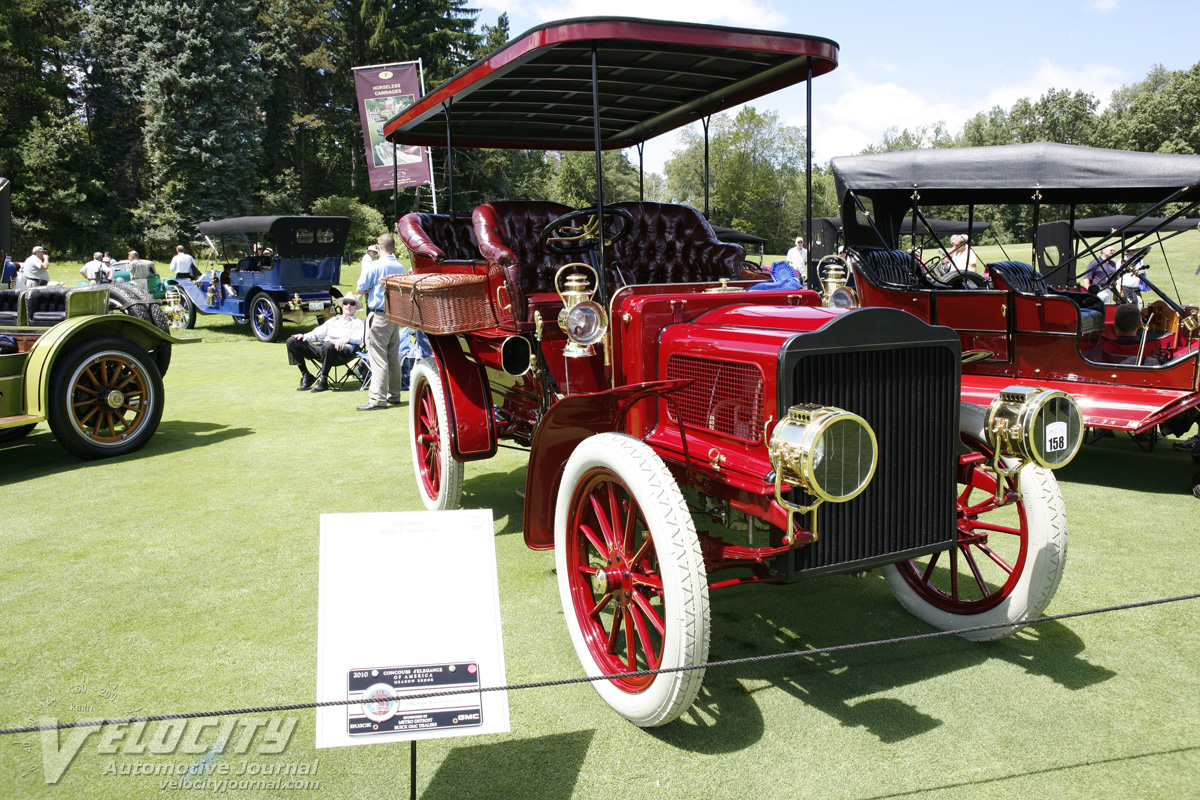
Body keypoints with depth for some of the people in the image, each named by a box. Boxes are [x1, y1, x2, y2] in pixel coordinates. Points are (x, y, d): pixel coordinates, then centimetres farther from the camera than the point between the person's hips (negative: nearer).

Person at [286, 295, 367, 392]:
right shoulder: (332, 320, 34)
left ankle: (323, 380, -26)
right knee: (292, 341, -8)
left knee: (328, 346, -43)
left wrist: (347, 339, -24)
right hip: (321, 347, 6)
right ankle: (306, 376, -7)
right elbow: (317, 334, 27)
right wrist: (305, 336, 6)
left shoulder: (357, 322, 18)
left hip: (341, 350, -6)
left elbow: (359, 339, -2)